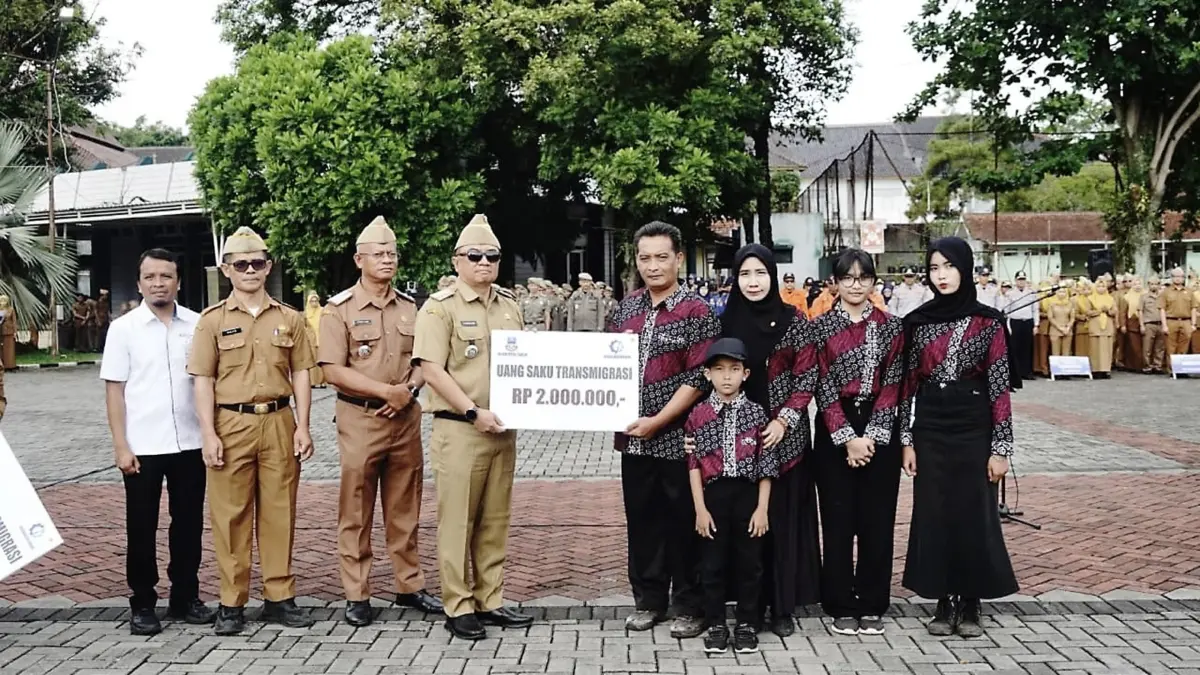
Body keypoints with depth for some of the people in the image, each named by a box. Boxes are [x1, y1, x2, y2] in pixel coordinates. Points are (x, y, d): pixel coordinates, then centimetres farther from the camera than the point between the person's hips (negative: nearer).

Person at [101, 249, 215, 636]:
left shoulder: (198, 324, 4)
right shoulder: (123, 328, -1)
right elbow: (114, 389, -2)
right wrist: (120, 445, -8)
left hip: (189, 442, 2)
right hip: (142, 446, -2)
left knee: (189, 524, 10)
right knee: (142, 528, 7)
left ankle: (185, 597, 23)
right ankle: (142, 605, 18)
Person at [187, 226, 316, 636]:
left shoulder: (289, 319, 7)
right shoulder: (212, 320, 2)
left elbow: (301, 374, 8)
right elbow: (203, 380, 0)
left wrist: (303, 426, 0)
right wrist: (208, 434, -8)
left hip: (279, 422, 2)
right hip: (231, 423, -1)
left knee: (279, 511, 6)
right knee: (231, 514, 2)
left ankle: (279, 597, 16)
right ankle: (232, 603, 12)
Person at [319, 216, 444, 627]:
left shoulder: (409, 307, 10)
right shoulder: (340, 309, -4)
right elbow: (333, 370, -11)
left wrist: (409, 389, -8)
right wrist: (386, 390, -16)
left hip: (405, 417, 4)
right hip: (360, 418, -4)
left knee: (405, 509, 11)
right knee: (356, 512, 1)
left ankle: (410, 586, 21)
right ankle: (357, 596, 10)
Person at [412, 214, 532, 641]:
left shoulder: (509, 306, 13)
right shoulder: (440, 307, -6)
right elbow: (431, 369, -14)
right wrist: (474, 412, -18)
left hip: (503, 428, 6)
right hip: (460, 430, -6)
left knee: (495, 520, 11)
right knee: (457, 521, 0)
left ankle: (490, 601, 20)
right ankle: (458, 607, 8)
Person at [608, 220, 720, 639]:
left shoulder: (696, 313, -7)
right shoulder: (627, 307, 9)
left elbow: (698, 378, -13)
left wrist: (657, 421, -16)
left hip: (676, 438, -5)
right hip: (633, 437, 5)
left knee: (683, 522, 4)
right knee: (642, 519, 12)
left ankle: (689, 606, 17)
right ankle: (648, 599, 26)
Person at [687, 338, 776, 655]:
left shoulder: (756, 413, 0)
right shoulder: (699, 414, -1)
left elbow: (765, 464, 0)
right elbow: (694, 463, -1)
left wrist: (762, 508, -5)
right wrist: (700, 508, -6)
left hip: (748, 495, 0)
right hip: (713, 496, 0)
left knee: (749, 563, 7)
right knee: (713, 564, 6)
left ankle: (746, 625, 20)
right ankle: (716, 625, 18)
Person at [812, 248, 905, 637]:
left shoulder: (890, 327, 5)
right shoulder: (821, 327, 1)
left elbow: (892, 385, -1)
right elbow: (822, 387, -5)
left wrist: (871, 436, -10)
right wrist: (847, 437, -13)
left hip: (879, 429, 1)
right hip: (833, 431, -1)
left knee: (877, 518, 4)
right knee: (838, 518, 2)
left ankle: (872, 606, 15)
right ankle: (841, 606, 13)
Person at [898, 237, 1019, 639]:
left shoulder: (988, 321, -3)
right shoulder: (917, 322, 3)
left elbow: (1000, 387, -4)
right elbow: (908, 384, 5)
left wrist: (1000, 446, -7)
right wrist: (906, 441, 2)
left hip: (974, 428, -2)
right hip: (930, 429, 2)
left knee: (974, 514, 2)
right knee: (934, 514, 5)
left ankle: (970, 606, 15)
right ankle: (944, 604, 17)